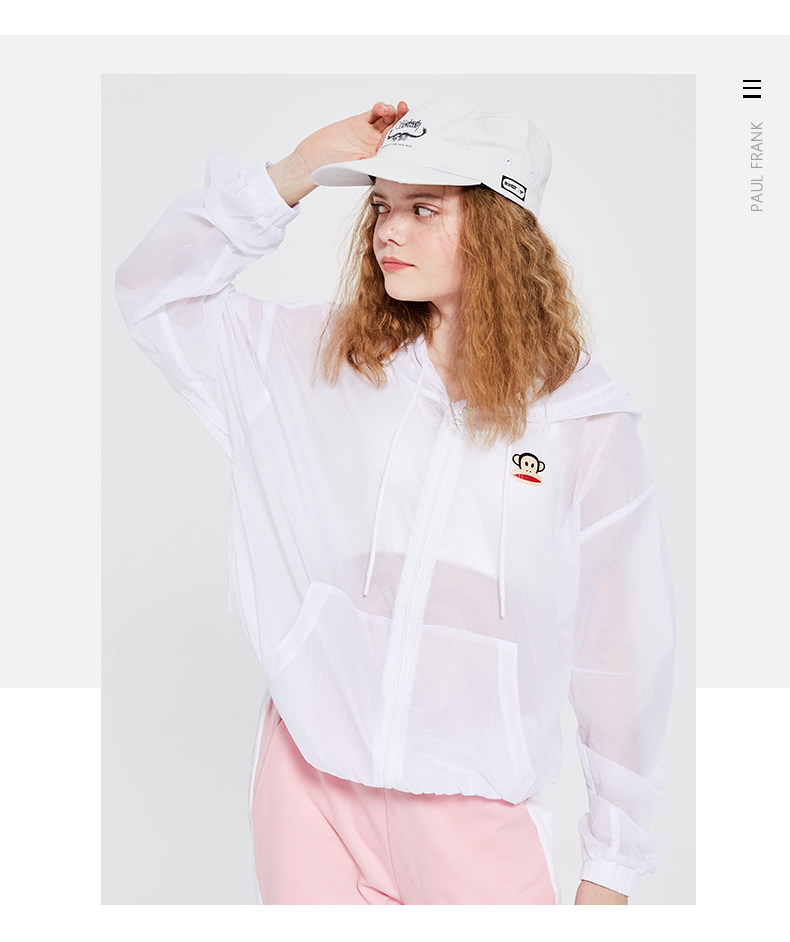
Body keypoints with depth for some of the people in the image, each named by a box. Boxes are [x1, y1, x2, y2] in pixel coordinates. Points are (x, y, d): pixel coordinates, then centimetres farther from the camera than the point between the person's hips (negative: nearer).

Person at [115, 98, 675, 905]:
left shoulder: (583, 419, -8)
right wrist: (299, 171, -9)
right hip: (310, 773, 2)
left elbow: (622, 645, -3)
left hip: (474, 804, -2)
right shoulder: (320, 360, 0)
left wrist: (612, 866, 3)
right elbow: (152, 292, 1)